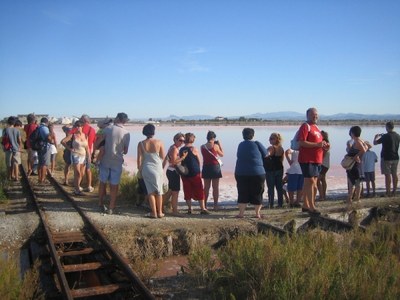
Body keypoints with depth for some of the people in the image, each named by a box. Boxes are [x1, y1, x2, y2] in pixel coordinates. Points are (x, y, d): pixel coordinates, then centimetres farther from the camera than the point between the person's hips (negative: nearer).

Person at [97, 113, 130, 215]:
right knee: (114, 186, 8)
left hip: (105, 160, 1)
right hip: (117, 162, 0)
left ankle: (101, 205, 25)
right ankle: (111, 208, 12)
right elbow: (125, 151, 0)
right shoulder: (126, 133, -4)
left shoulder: (108, 128, -5)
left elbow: (98, 142, -4)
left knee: (102, 183, 15)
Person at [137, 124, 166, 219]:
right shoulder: (159, 142, -9)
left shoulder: (141, 144, -7)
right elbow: (163, 157, 0)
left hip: (147, 169, 0)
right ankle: (159, 212, 18)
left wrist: (140, 170, 7)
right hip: (158, 168, 0)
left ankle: (154, 212, 9)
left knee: (150, 191, 9)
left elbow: (139, 159, -5)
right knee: (159, 191, 12)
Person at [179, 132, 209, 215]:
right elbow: (199, 161, -1)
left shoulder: (181, 150, 3)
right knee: (199, 192, 3)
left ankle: (189, 209, 12)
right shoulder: (194, 149, -9)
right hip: (195, 173, -4)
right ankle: (203, 209, 4)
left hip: (185, 174, 4)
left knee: (187, 192, 10)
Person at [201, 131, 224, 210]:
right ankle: (215, 205, 5)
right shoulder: (215, 146, -10)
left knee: (206, 187, 12)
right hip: (215, 167, -4)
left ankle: (204, 205, 14)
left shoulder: (202, 147, 1)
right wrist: (219, 145, 10)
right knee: (215, 187, 3)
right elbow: (222, 154, 3)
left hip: (206, 167, 4)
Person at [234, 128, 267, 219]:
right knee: (257, 194, 7)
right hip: (257, 173, -3)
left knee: (242, 194, 8)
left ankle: (241, 213, 5)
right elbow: (265, 154, 4)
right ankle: (257, 213, 11)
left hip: (240, 173, 3)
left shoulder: (240, 145, 8)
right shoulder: (257, 144, -5)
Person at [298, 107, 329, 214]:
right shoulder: (305, 126, -8)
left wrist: (324, 145, 9)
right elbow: (301, 142, -19)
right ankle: (311, 207, -6)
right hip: (307, 159, -9)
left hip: (316, 160, 9)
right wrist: (317, 144, -23)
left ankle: (305, 205, 19)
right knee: (311, 182, -9)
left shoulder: (316, 127, 20)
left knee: (308, 182, 12)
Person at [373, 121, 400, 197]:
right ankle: (394, 191, 20)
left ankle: (388, 192, 0)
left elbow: (375, 143, -11)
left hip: (386, 158, -6)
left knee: (387, 175, -2)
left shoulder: (385, 136, -16)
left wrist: (376, 137, 11)